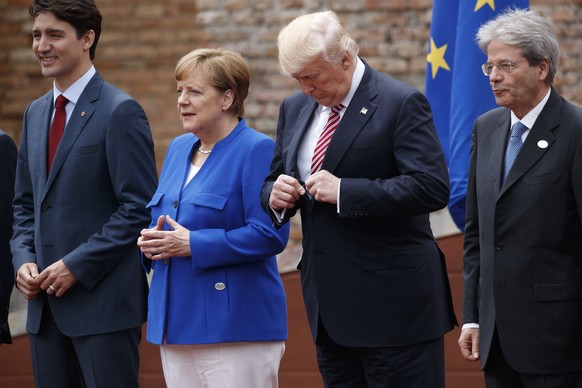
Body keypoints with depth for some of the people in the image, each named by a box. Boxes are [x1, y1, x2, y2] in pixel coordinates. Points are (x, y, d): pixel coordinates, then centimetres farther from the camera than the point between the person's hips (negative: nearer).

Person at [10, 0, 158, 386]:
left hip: (103, 299, -7)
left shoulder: (120, 112, -8)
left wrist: (77, 266, -15)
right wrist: (24, 259, 3)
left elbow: (140, 208, -13)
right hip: (46, 303, 7)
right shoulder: (36, 113, 16)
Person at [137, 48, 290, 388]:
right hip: (177, 322, 8)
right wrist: (152, 240, 0)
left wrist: (193, 245, -19)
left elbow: (270, 235, -18)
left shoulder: (256, 150, -10)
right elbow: (160, 219, 25)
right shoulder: (179, 148, 16)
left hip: (234, 325, -8)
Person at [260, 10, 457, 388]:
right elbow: (273, 185, 21)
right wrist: (275, 195, -4)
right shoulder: (295, 109, 13)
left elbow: (432, 187, -19)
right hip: (331, 306, 7)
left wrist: (344, 191, -22)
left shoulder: (402, 103, -9)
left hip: (392, 300, -7)